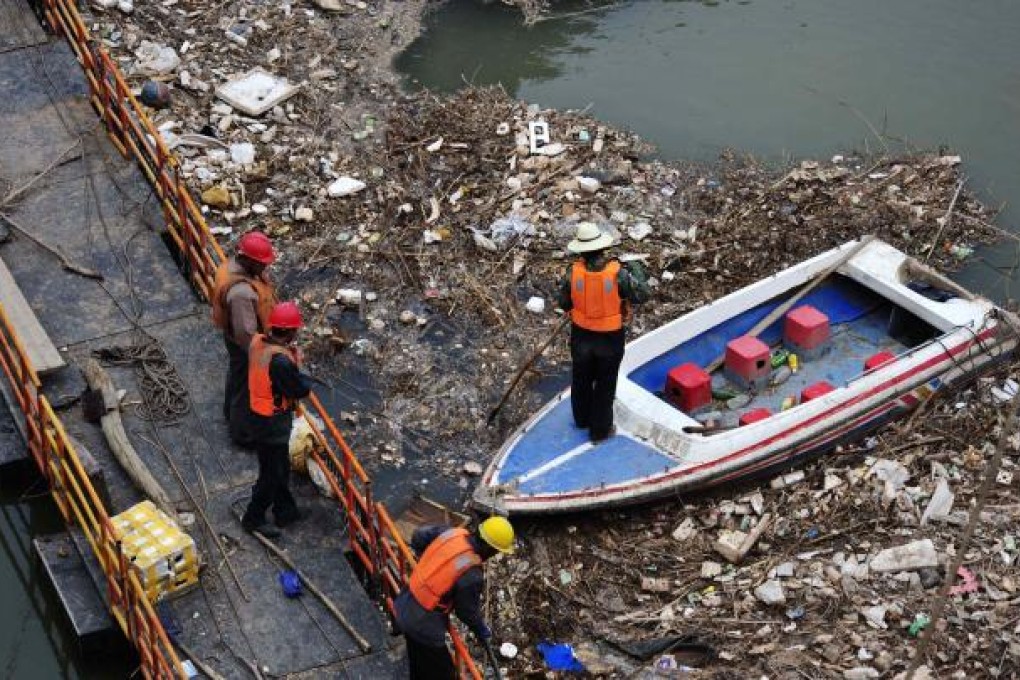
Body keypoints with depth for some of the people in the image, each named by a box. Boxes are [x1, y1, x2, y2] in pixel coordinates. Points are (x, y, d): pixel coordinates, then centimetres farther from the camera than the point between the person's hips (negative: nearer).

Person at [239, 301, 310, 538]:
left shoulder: (258, 342, -8)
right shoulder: (281, 361, -34)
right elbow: (302, 390, -23)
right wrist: (297, 365, -6)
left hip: (256, 416, 9)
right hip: (272, 426, -9)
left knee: (281, 467, 25)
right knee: (271, 474, 12)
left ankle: (285, 511, 41)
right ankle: (253, 518, 28)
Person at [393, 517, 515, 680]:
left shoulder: (452, 533, -8)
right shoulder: (472, 575, -26)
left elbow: (418, 537, 10)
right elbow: (468, 611, -9)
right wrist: (482, 630, 11)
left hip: (404, 608, 8)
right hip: (424, 626, -8)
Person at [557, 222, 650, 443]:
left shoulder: (574, 272, -19)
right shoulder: (617, 273, -25)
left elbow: (564, 304, -6)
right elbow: (642, 294, -11)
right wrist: (636, 269, 3)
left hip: (581, 335, 2)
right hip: (610, 339, -2)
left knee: (581, 379, 25)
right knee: (605, 384, 16)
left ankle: (582, 419, 46)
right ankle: (599, 430, 29)